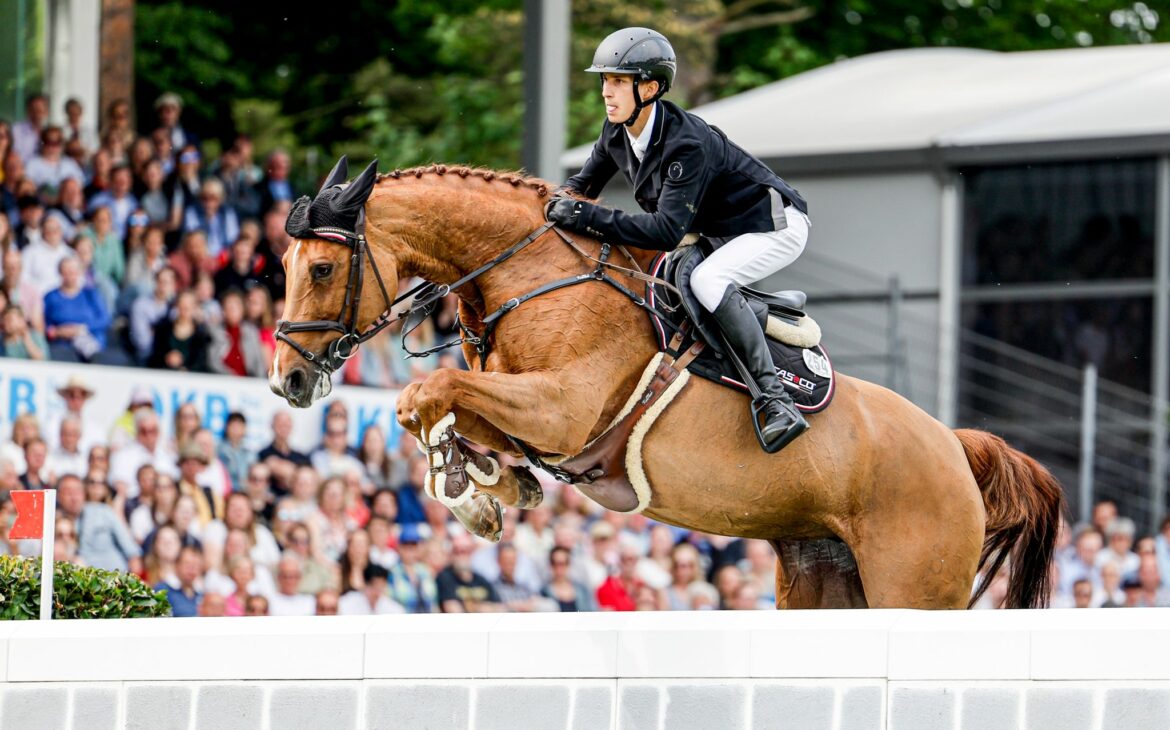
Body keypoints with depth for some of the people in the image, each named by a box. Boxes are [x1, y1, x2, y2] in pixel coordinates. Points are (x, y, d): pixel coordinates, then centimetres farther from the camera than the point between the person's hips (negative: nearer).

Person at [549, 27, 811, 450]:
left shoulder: (686, 145, -33)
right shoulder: (616, 133, -8)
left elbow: (667, 231, -40)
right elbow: (587, 181, 9)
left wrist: (587, 217, -43)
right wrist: (562, 201, -14)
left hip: (774, 225, -10)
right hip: (717, 233, 10)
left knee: (707, 281, -34)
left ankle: (777, 402, -35)